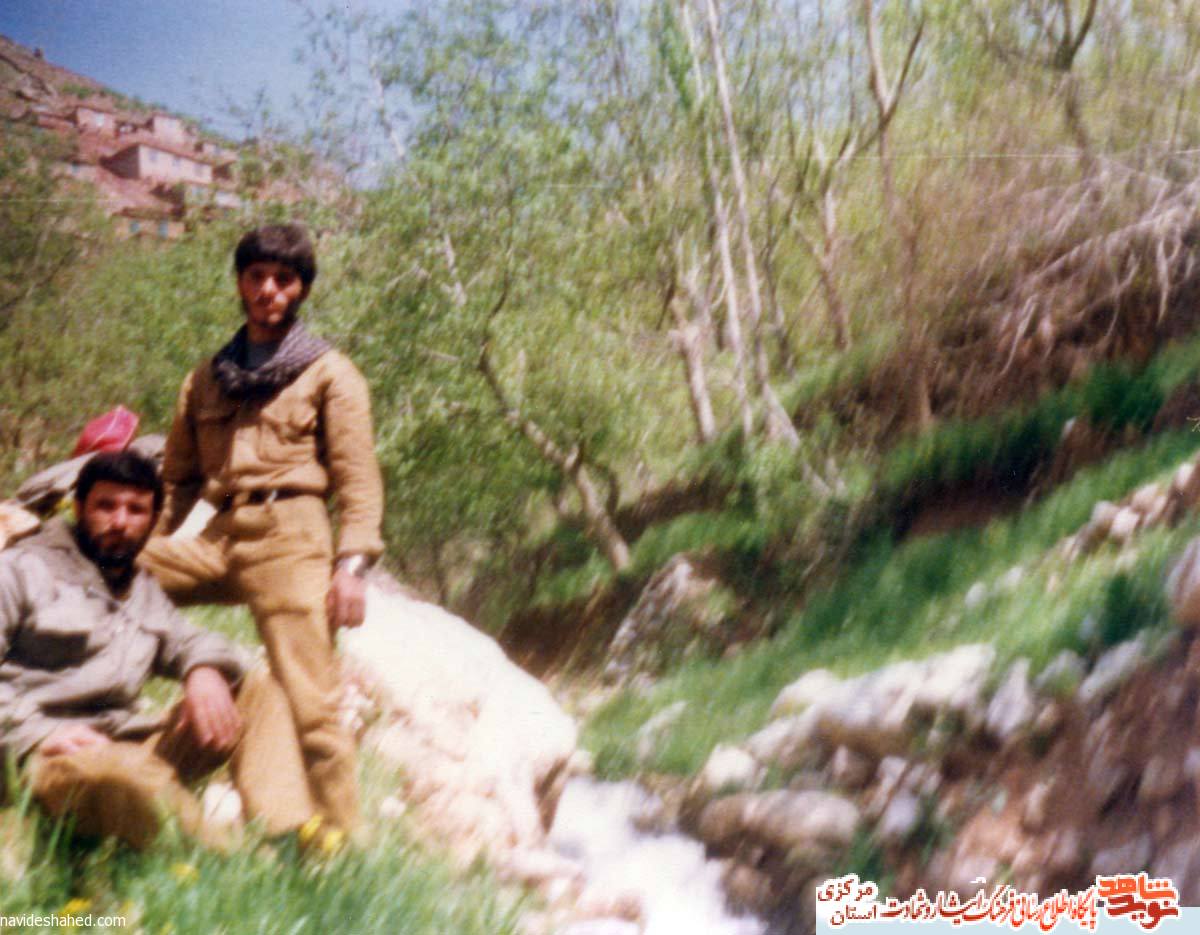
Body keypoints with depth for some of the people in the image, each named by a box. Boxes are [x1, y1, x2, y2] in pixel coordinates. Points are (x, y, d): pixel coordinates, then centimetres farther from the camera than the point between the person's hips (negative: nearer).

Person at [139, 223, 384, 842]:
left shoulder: (329, 374, 10)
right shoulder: (207, 377, 23)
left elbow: (358, 481, 1)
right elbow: (178, 478, 23)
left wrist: (352, 563, -11)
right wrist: (138, 546, 10)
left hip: (289, 535, -5)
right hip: (218, 537, 5)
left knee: (309, 705, -12)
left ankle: (341, 844, -6)